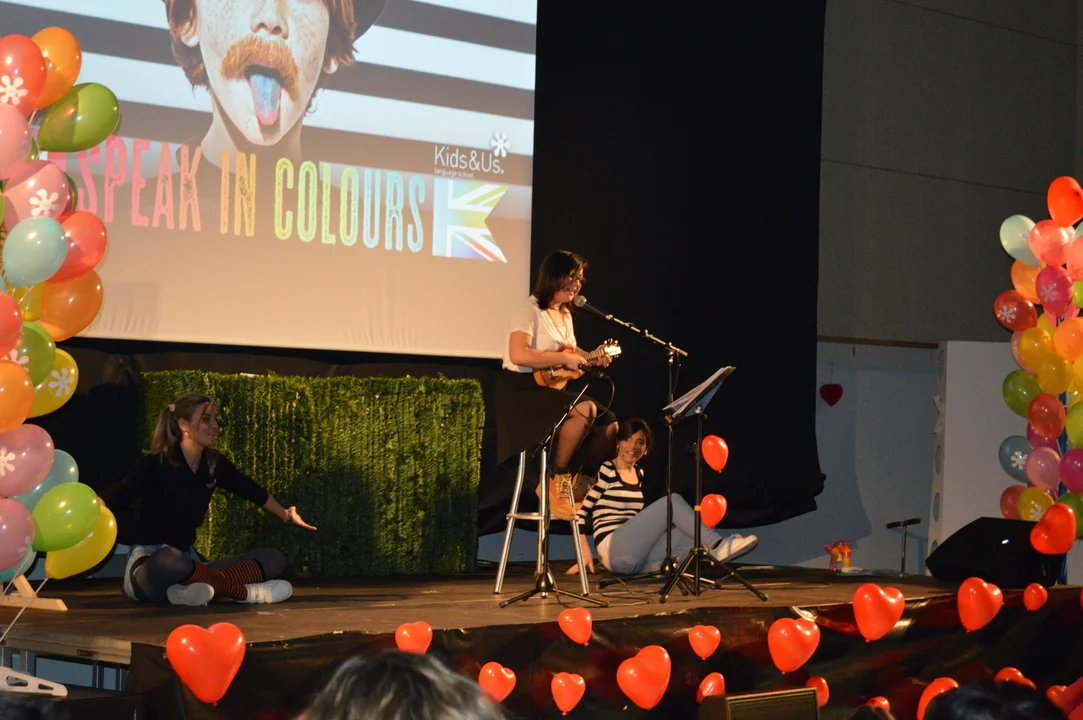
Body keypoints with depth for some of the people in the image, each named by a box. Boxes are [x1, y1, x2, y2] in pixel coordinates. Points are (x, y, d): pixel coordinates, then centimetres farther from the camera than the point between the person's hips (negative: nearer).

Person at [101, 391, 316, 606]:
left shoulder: (214, 463, 5)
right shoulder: (155, 464, -14)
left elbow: (251, 490, 22)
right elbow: (119, 494, -28)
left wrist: (286, 515, 38)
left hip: (187, 561, 8)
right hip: (148, 562, -8)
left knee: (274, 559, -3)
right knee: (170, 560, -46)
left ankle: (202, 589, -28)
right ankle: (243, 592, -24)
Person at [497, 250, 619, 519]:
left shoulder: (565, 314, 15)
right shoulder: (530, 310, -13)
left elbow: (569, 351, 25)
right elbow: (518, 355, -27)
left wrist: (591, 358, 4)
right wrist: (564, 358, -24)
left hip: (551, 390, 9)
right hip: (521, 391, -9)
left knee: (609, 424, -2)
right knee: (585, 409, -31)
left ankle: (584, 485, 11)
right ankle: (557, 479, -19)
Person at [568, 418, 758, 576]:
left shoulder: (639, 473, 20)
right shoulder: (605, 471, -3)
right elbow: (580, 511, -7)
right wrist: (585, 553, -12)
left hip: (639, 558, 7)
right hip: (614, 550, -7)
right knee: (672, 501, -19)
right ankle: (717, 545, -27)